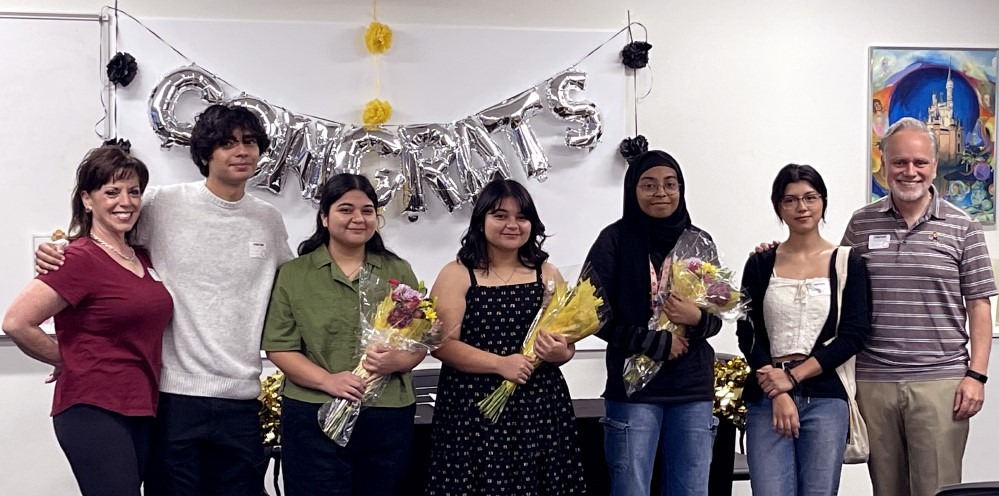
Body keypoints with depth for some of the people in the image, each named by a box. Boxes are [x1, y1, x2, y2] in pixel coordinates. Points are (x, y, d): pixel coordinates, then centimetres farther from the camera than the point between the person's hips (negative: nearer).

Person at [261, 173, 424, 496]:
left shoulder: (398, 271, 8)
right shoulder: (293, 274, 2)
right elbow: (279, 348, -2)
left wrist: (396, 362, -14)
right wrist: (328, 380, -17)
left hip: (389, 419, 2)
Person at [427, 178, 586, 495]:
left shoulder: (547, 274, 9)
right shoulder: (457, 275, -1)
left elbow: (567, 342, 12)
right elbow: (442, 344, -9)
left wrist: (560, 353, -10)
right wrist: (500, 363, -18)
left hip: (540, 409, 3)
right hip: (474, 412, -3)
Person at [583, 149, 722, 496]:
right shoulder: (615, 240, -4)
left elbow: (717, 318, 11)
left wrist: (697, 318, -12)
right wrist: (654, 342, -13)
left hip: (693, 388, 4)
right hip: (634, 387, -3)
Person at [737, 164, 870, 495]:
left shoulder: (848, 263, 6)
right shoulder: (761, 263, 8)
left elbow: (854, 334, -2)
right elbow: (747, 334, 2)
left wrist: (793, 377, -10)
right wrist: (778, 394, -9)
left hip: (825, 399, 0)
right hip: (767, 399, 1)